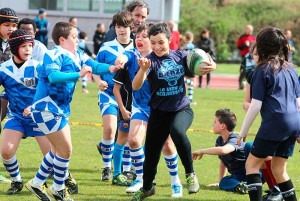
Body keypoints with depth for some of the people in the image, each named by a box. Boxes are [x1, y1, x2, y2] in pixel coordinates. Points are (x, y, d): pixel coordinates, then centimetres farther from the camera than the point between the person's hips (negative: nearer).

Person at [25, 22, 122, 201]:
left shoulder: (77, 55, 6)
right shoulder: (54, 55, -17)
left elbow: (93, 65, -6)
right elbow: (53, 76, -33)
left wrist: (110, 68, -25)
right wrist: (79, 74, -42)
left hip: (61, 108, 10)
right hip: (47, 107, -10)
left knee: (58, 149, 21)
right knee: (66, 150, -5)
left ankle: (37, 183, 33)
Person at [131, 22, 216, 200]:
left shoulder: (181, 57, -5)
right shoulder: (151, 60, -13)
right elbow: (136, 86, -25)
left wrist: (210, 65, -18)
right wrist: (143, 69, -46)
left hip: (182, 109, -1)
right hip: (159, 112, 1)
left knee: (177, 131, -34)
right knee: (151, 153, 10)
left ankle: (190, 174, -16)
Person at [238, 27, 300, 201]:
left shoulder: (263, 70, -3)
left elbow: (256, 105, -6)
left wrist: (243, 132, 1)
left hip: (274, 123, -7)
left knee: (252, 164, 3)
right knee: (279, 169, 15)